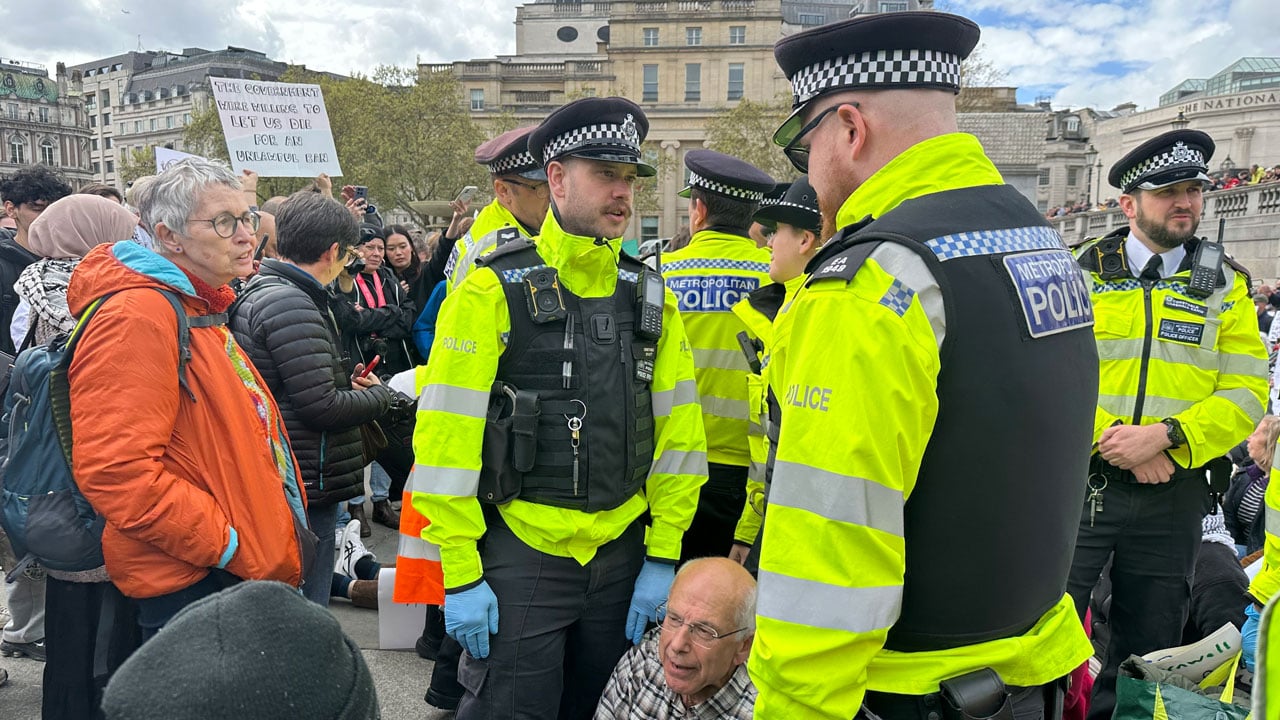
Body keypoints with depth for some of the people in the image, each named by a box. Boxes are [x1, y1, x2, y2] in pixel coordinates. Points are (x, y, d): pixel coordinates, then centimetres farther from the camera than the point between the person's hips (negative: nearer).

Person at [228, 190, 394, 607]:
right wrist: (379, 395, -5)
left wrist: (345, 383, 10)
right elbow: (322, 408, -22)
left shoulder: (258, 291, 12)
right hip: (308, 491, -10)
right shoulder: (290, 304, -20)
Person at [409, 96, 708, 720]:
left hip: (623, 553, 5)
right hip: (520, 555, -4)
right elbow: (445, 438, -11)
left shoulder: (650, 295, 4)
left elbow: (678, 431, 5)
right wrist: (461, 573, -11)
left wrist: (662, 557, 2)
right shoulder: (493, 291, -9)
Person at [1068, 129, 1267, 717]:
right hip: (1079, 482, -2)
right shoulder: (1082, 273, 2)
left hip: (1172, 495, 2)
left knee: (1147, 646, 15)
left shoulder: (1226, 284, 7)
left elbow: (1246, 394, -2)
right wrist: (1109, 441, -16)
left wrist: (1163, 437, -16)